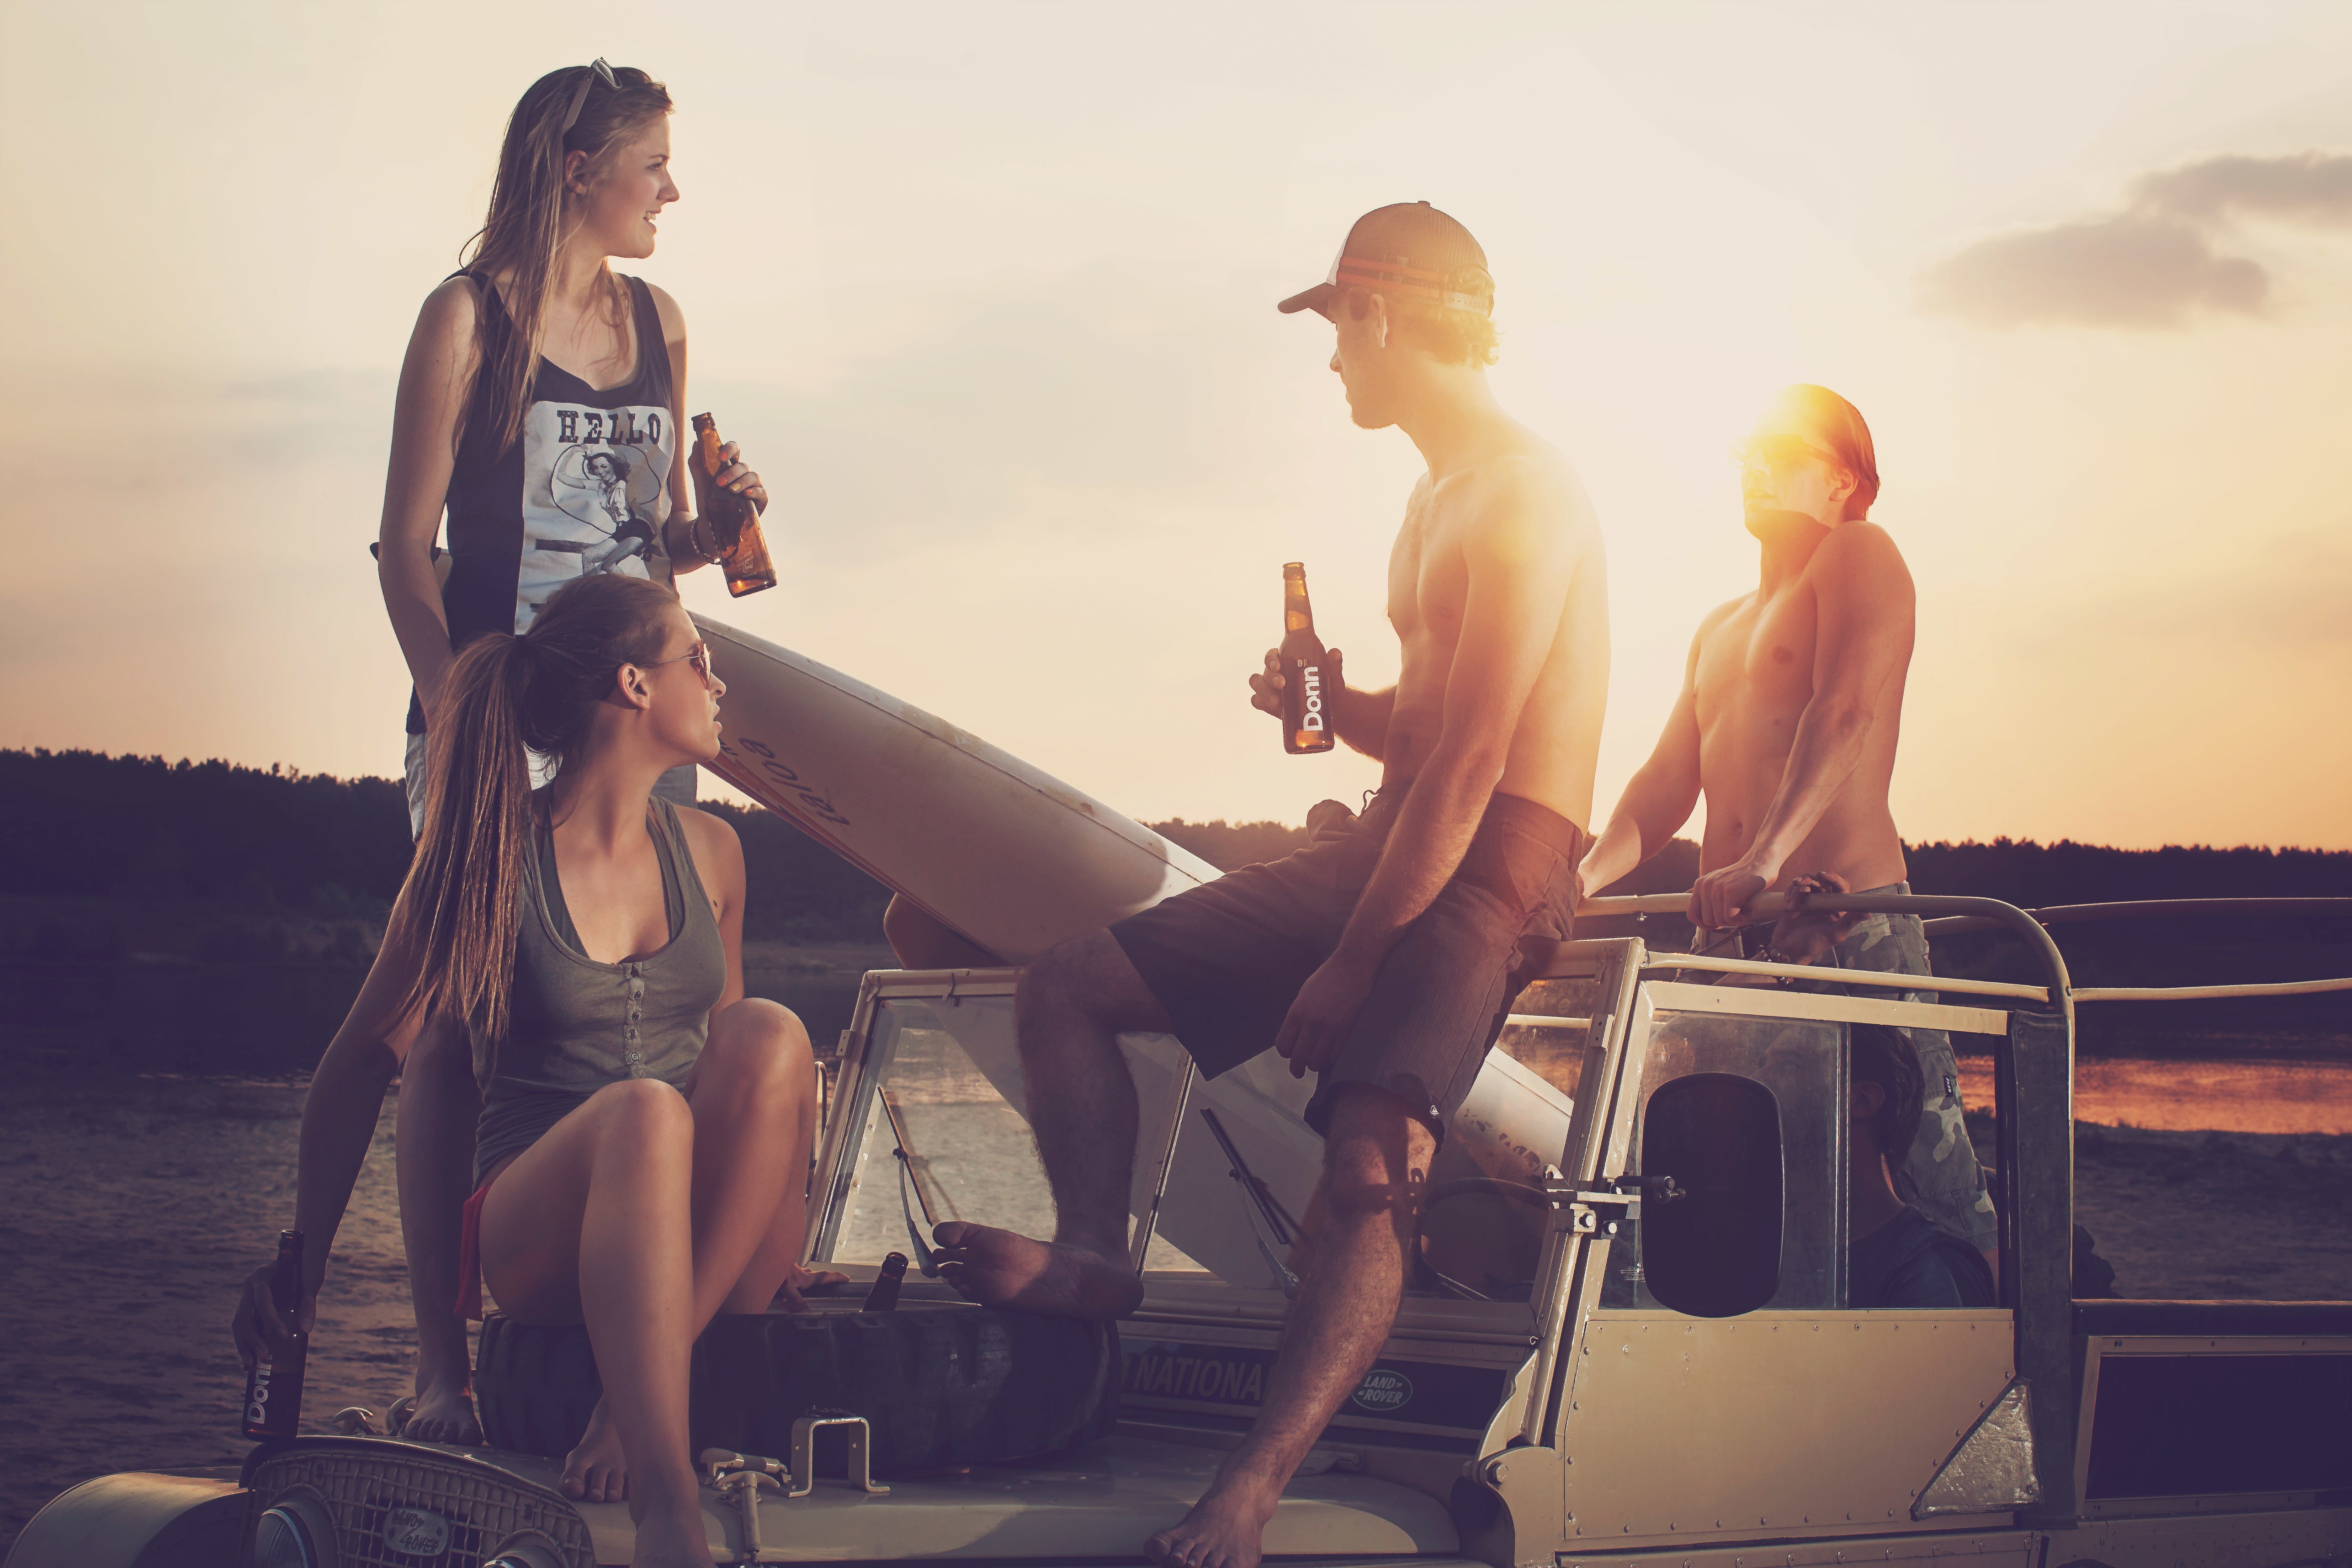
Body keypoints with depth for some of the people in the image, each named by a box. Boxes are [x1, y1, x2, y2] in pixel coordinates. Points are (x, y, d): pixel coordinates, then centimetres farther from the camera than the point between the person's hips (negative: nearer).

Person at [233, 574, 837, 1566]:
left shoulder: (708, 852, 13)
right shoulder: (492, 858, -1)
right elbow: (366, 1056, 6)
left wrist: (769, 1238, 17)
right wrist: (304, 1259, 5)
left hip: (704, 1244, 4)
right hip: (537, 1240, -4)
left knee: (771, 1035, -27)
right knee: (642, 1110, -38)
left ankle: (637, 1402, -27)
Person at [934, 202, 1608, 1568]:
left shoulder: (1522, 495, -12)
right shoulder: (1441, 496, 21)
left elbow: (1469, 763, -19)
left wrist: (1348, 966, -20)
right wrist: (1336, 708, 6)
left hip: (1488, 877, -10)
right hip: (1389, 848, 10)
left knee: (1368, 1167, -32)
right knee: (1068, 990, 7)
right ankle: (1096, 1251, 2)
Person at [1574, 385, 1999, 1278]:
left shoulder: (1858, 555, 4)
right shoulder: (1721, 629, 28)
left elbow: (1845, 719, -13)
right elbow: (1667, 784, 22)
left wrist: (1764, 860, -27)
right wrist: (1588, 875, 2)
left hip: (1850, 925, -7)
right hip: (1730, 938, 7)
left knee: (1933, 1183, -9)